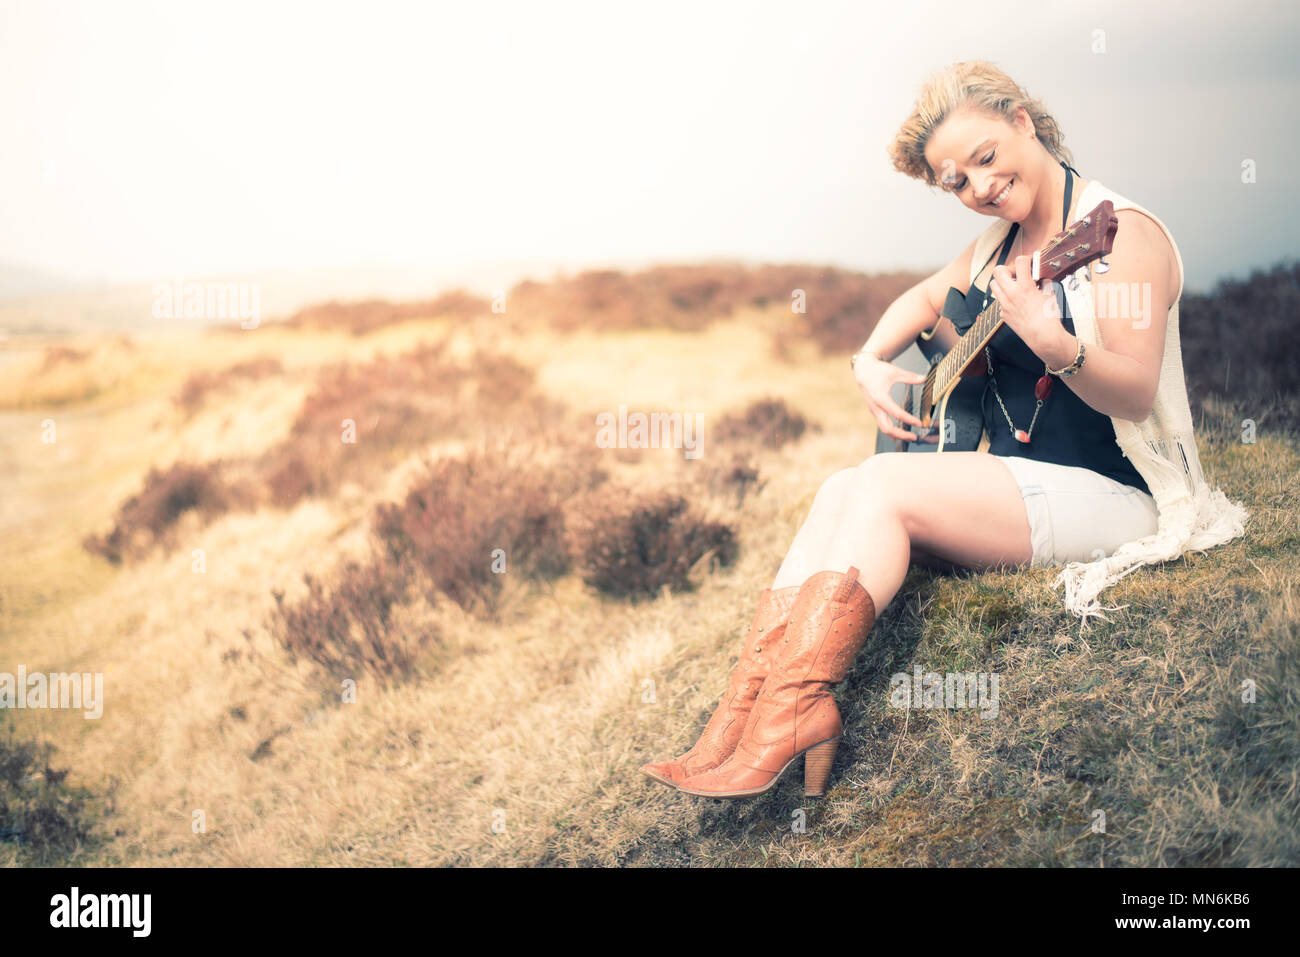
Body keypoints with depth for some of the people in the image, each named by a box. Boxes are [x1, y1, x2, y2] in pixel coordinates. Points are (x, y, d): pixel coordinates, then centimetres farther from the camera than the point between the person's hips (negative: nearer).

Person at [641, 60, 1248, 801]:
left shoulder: (1124, 232, -10)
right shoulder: (1000, 243, 14)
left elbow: (1136, 393, -20)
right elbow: (925, 299, 30)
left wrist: (1054, 344, -38)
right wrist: (871, 361, 10)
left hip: (1105, 492, -8)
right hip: (1013, 482, 8)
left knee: (884, 485, -24)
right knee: (841, 492, -14)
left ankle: (786, 714, -25)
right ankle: (748, 705, -24)